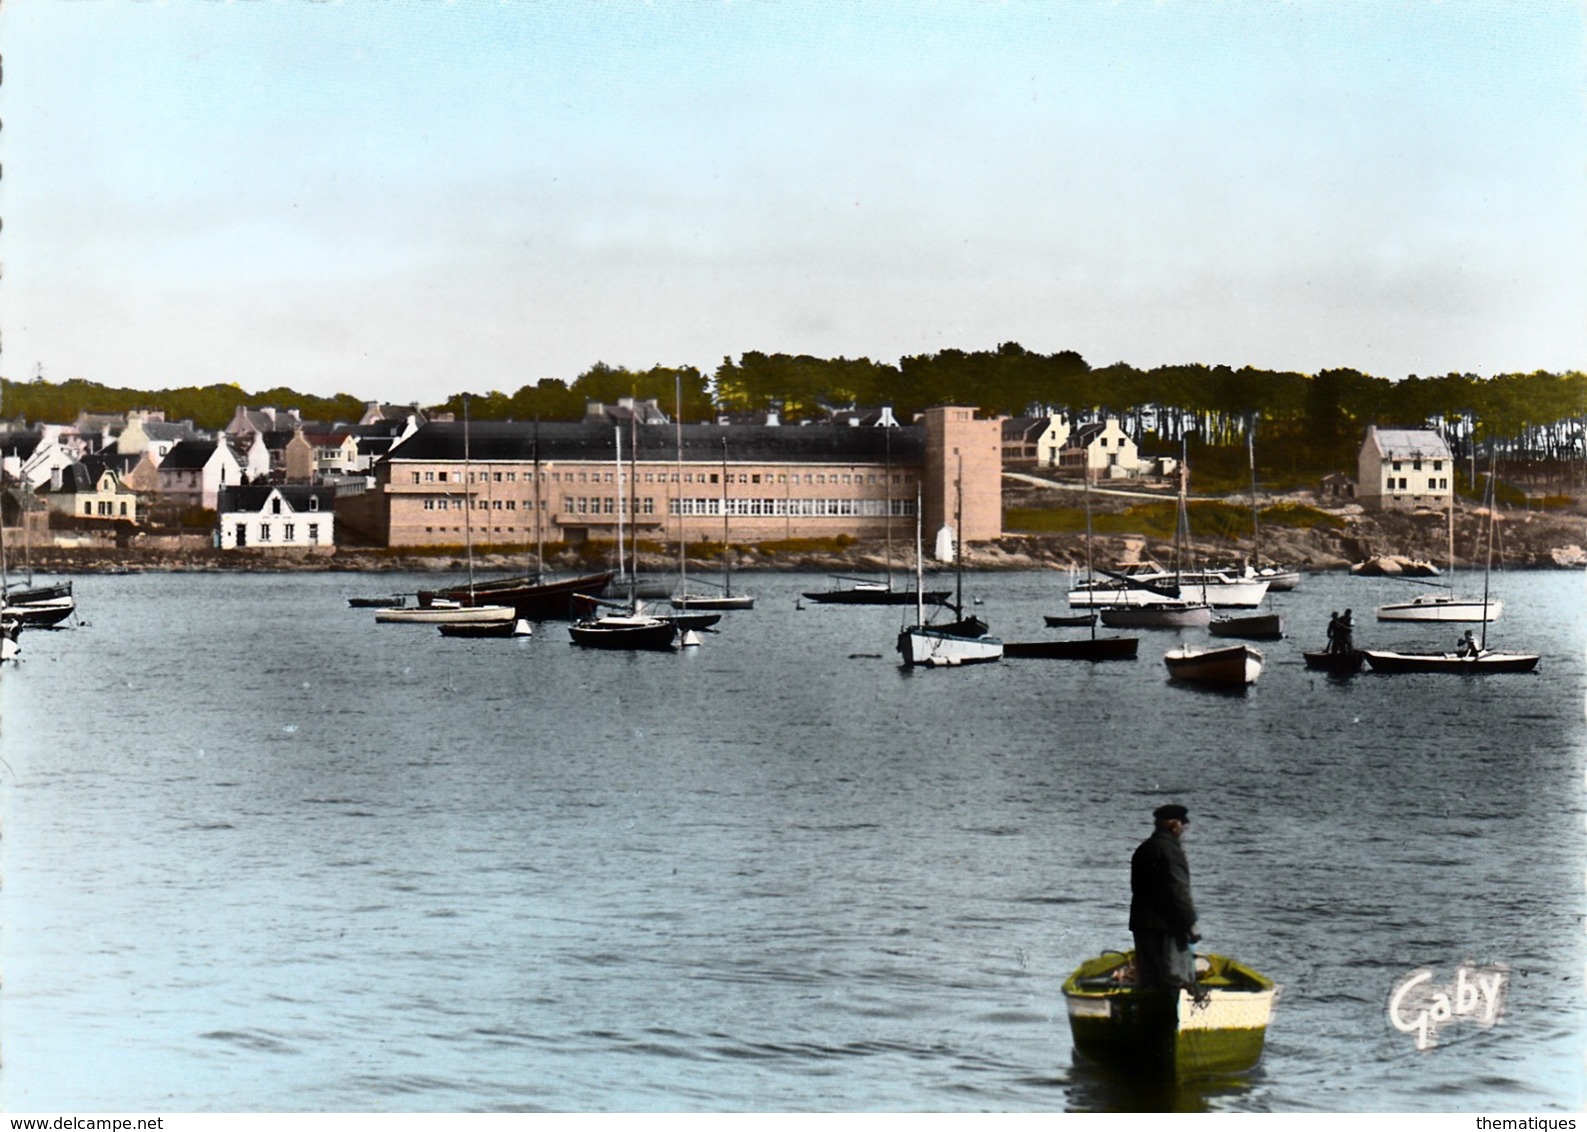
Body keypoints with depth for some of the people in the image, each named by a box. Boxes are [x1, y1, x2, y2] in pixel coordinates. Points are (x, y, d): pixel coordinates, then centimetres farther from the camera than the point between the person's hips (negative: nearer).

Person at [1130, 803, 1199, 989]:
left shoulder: (1143, 850, 17)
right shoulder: (1169, 849, -12)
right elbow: (1178, 891, -17)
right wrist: (1190, 924, -13)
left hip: (1142, 924, 9)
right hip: (1165, 926, -9)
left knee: (1148, 981, 12)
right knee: (1179, 979, -9)